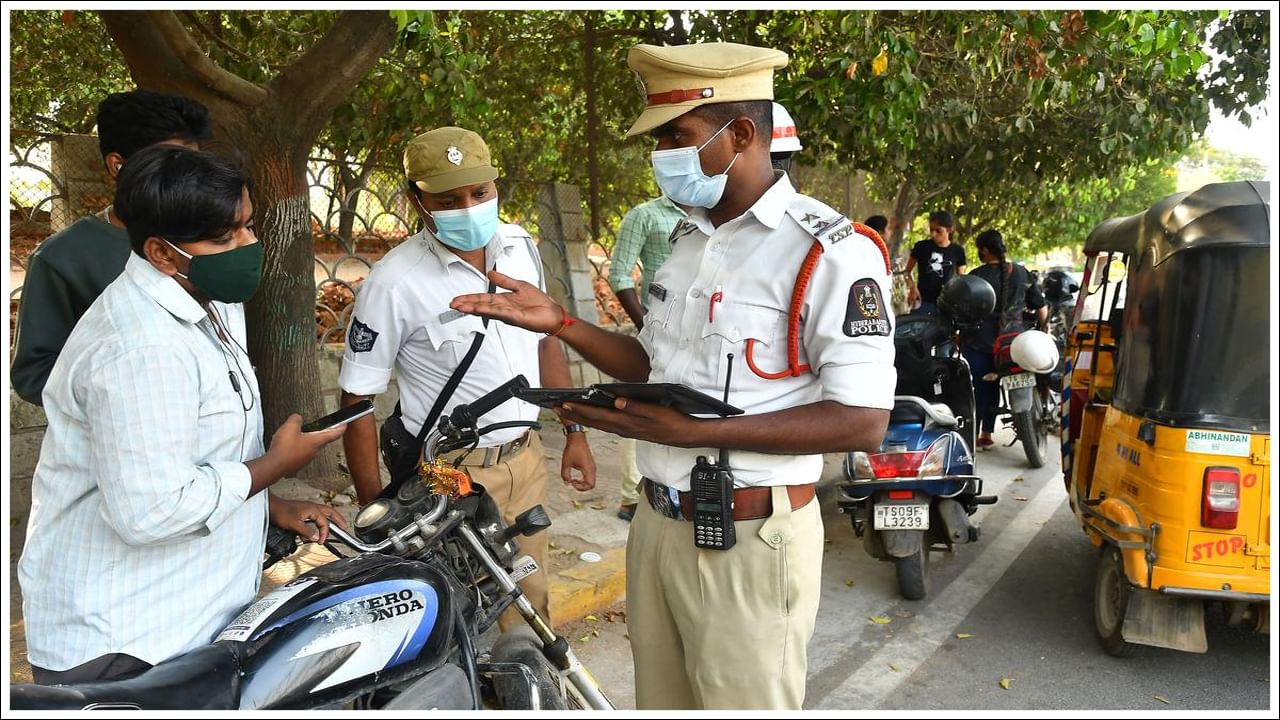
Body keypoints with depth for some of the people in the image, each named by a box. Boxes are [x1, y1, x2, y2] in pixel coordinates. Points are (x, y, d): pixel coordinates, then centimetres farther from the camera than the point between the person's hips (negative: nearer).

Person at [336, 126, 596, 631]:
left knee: (530, 608, 20)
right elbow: (357, 399, -13)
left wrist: (574, 431, 12)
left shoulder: (520, 245, -1)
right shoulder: (393, 283, -18)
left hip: (526, 459, 6)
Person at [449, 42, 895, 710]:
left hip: (747, 540, -7)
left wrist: (695, 432, -25)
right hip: (657, 524, 8)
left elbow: (862, 421, -20)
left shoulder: (831, 251, -15)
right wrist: (559, 322, 5)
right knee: (660, 702, 19)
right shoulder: (686, 239, 12)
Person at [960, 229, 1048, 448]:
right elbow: (1041, 305, 11)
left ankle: (972, 434, 2)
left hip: (979, 341, -4)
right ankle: (986, 434, 19)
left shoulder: (977, 276, -9)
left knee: (980, 387, 2)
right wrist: (1044, 330, 22)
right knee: (992, 387, 14)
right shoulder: (1021, 273, 6)